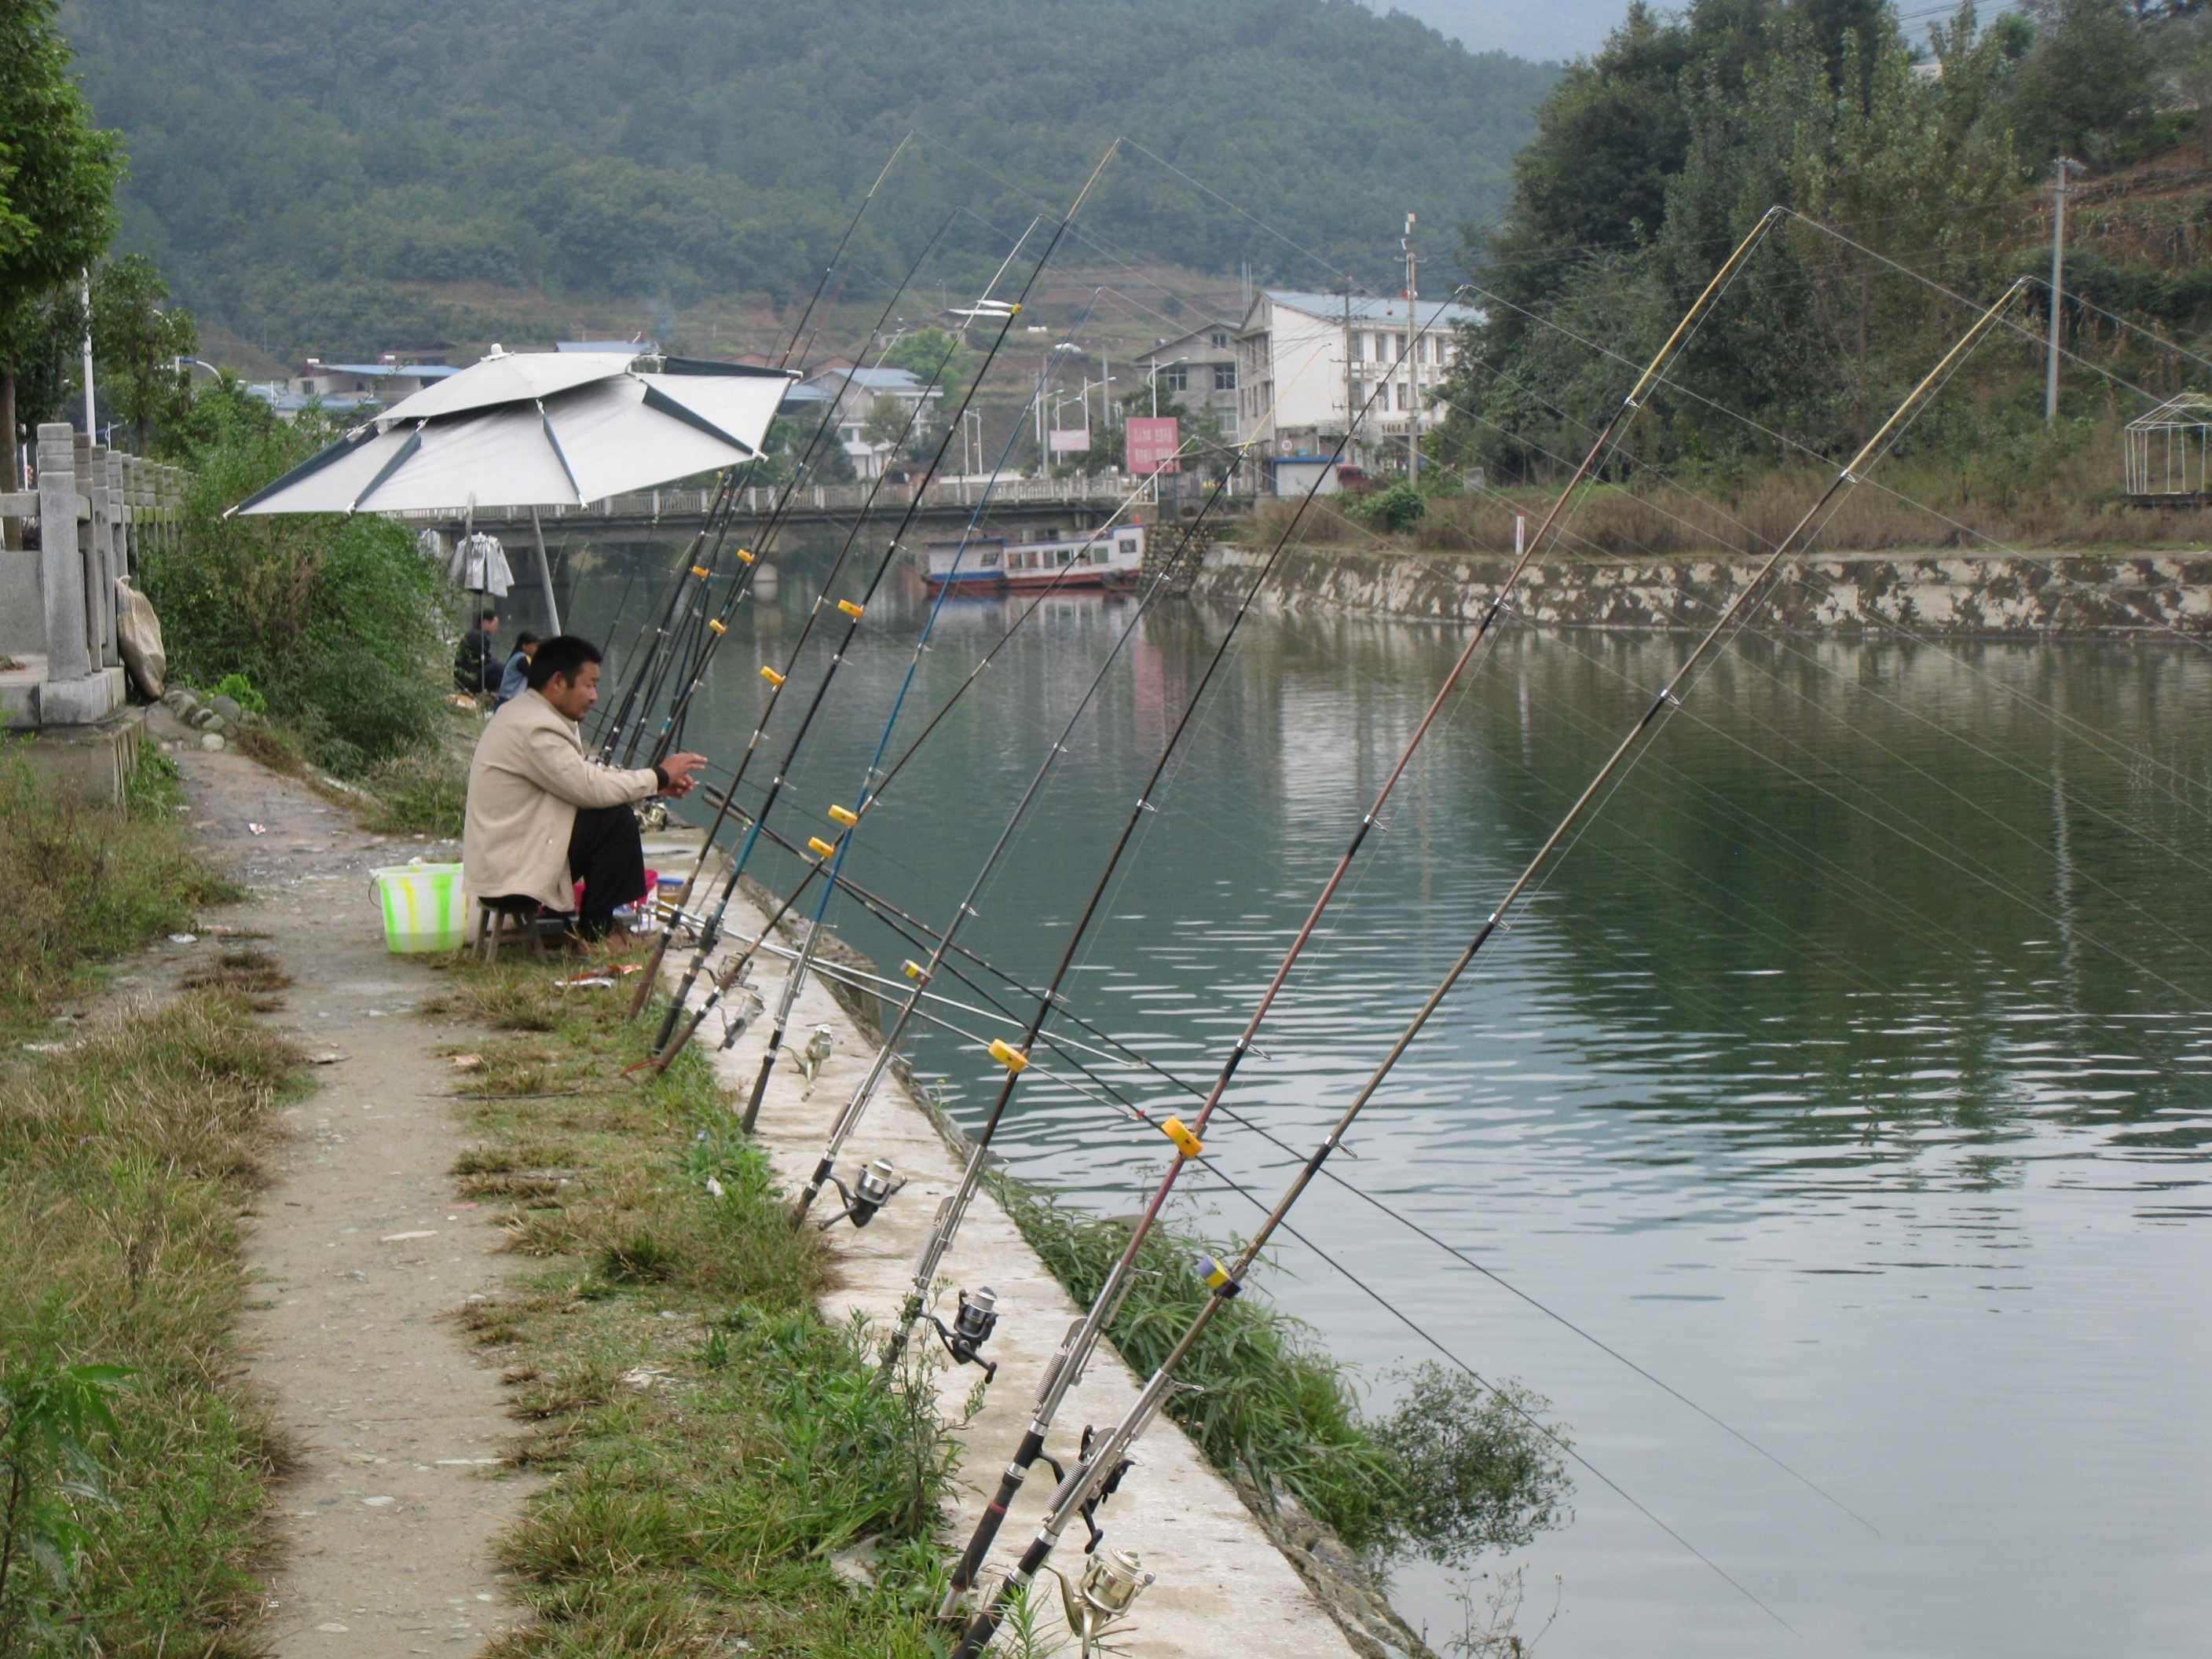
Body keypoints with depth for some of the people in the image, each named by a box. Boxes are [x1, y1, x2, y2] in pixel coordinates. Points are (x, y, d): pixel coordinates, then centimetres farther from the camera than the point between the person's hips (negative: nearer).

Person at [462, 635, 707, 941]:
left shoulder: (523, 714, 13)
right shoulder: (535, 729, -21)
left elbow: (585, 776, 15)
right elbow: (591, 789, -23)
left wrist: (656, 784, 5)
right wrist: (659, 776, -11)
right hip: (513, 872, -11)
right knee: (617, 819, -15)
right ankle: (596, 931, -4)